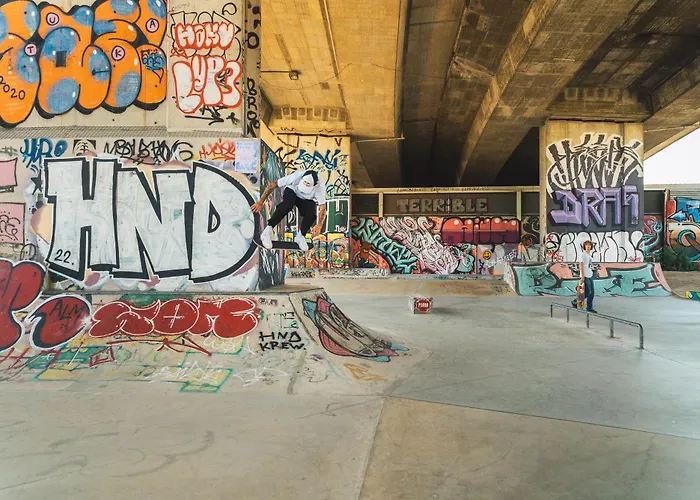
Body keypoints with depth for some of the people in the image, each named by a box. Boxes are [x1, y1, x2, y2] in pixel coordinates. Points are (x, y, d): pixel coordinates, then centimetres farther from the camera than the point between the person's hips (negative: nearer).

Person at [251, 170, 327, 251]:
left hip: (308, 199, 1)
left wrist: (319, 226, -50)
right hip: (292, 192, -1)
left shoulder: (320, 186, -33)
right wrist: (260, 202, -24)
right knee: (287, 204, -36)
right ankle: (267, 232, -27)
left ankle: (301, 236, -4)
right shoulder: (297, 176, -35)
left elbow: (322, 208, -33)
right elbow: (272, 184, -25)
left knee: (311, 215, -30)